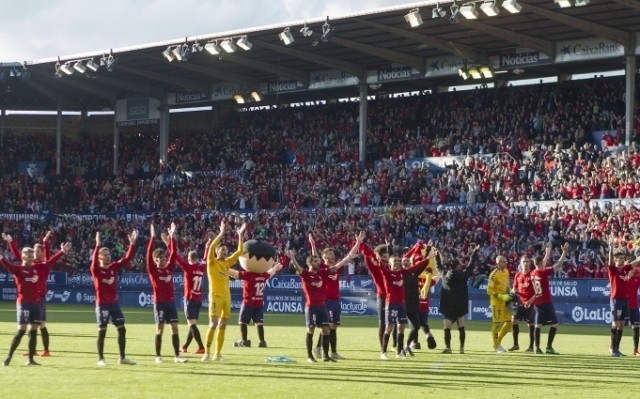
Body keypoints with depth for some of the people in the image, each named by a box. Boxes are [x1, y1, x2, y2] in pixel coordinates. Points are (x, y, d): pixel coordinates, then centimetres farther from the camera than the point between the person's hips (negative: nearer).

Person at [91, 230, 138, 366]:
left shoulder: (114, 267, 6)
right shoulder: (96, 270, -8)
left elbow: (127, 259, 1)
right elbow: (94, 261, -29)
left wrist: (132, 244, -10)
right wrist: (97, 246, -41)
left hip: (114, 303, 5)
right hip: (102, 304, -5)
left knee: (122, 329, 3)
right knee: (102, 331, -3)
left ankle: (122, 357, 12)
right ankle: (101, 359, 6)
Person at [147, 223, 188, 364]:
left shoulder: (169, 268, 10)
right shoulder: (152, 270, -3)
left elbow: (173, 253, 9)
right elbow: (149, 254, -12)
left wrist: (172, 237, 3)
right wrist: (152, 237, -16)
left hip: (171, 301, 5)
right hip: (159, 302, -5)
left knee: (175, 328, 2)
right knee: (160, 329, -2)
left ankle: (177, 356, 5)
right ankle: (158, 356, 6)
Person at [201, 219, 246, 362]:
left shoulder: (227, 263, 13)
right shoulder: (212, 262, -3)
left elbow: (239, 251, 14)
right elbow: (211, 247, -19)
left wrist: (240, 235, 6)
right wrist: (221, 234, -22)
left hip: (227, 297, 6)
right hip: (215, 296, -6)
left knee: (222, 326, 5)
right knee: (213, 324, -10)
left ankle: (217, 353, 9)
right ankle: (207, 352, -6)